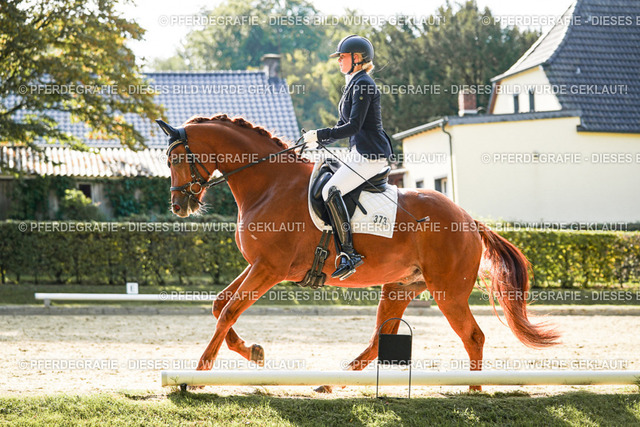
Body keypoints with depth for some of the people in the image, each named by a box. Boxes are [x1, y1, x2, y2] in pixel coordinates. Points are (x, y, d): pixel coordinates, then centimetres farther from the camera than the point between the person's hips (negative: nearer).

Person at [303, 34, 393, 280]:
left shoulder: (363, 84, -13)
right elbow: (344, 125, 23)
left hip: (370, 155, -11)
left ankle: (349, 254, -23)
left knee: (330, 191, -21)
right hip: (361, 153, 11)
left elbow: (353, 126, -21)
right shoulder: (354, 84, 18)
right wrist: (318, 143, 13)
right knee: (325, 185, 16)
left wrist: (319, 135, -17)